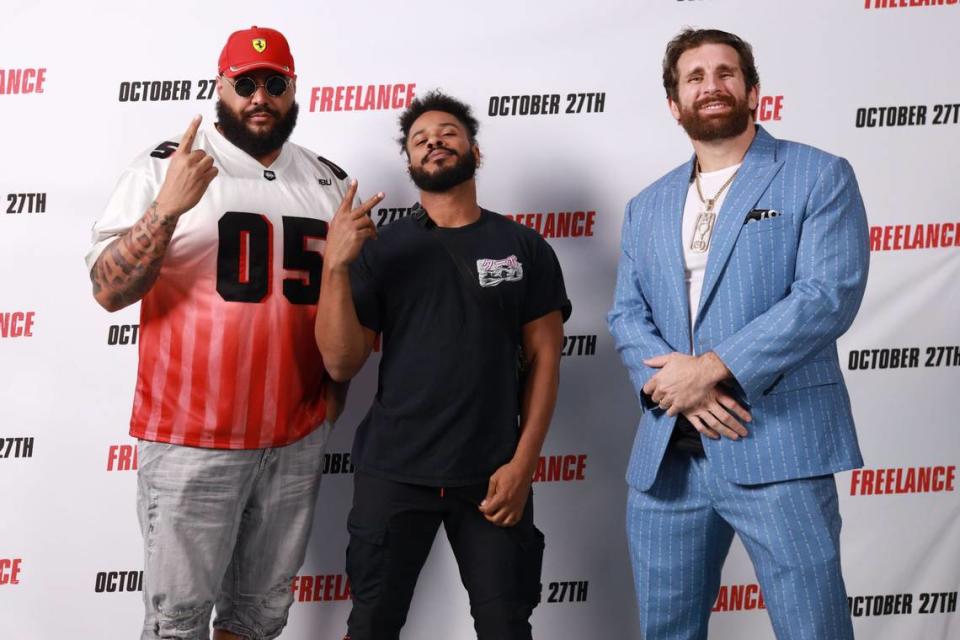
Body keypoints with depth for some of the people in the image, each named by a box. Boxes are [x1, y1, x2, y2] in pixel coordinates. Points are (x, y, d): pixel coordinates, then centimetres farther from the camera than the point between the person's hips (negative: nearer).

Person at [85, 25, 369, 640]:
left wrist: (339, 383, 8)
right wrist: (168, 207, -25)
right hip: (191, 438, -4)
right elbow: (109, 290, -12)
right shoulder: (164, 168, -5)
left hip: (298, 438, 4)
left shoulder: (329, 182, 9)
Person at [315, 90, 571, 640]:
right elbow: (342, 364, -2)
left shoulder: (524, 248, 4)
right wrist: (336, 265, -14)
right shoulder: (381, 248, 4)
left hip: (491, 474, 0)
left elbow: (545, 357, 2)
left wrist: (523, 461, -7)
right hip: (393, 470, 0)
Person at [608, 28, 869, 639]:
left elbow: (829, 293, -11)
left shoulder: (820, 177, 2)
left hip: (777, 449, -5)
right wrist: (675, 380, -11)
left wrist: (712, 367, -16)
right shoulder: (647, 207, 18)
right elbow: (627, 316, 10)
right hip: (665, 457, 5)